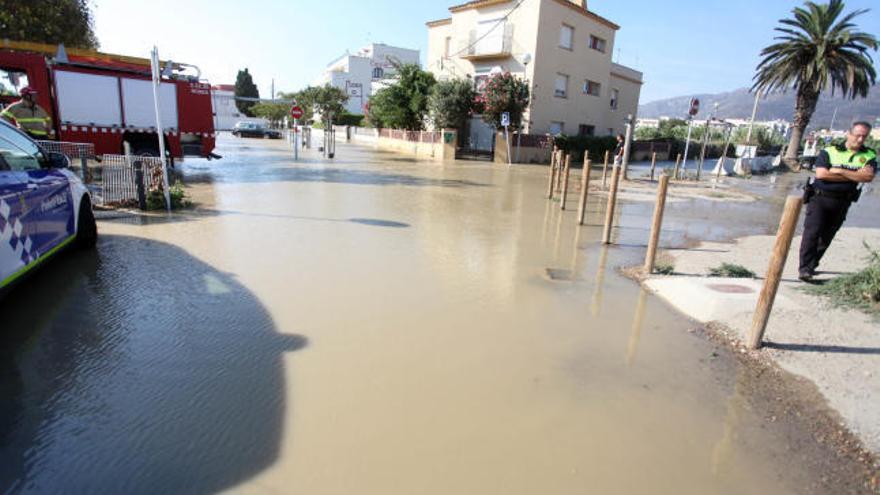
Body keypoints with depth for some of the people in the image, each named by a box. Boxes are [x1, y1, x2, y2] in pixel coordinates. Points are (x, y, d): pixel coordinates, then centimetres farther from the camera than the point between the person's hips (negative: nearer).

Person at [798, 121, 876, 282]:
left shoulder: (869, 155, 7)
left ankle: (811, 266, 18)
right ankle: (804, 268, -12)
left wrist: (839, 171, -13)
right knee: (812, 232, -12)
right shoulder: (829, 151, 0)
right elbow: (821, 174, -14)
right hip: (820, 198, -3)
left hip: (842, 203, 3)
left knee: (826, 237, 8)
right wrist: (854, 176, -8)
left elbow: (868, 176, -9)